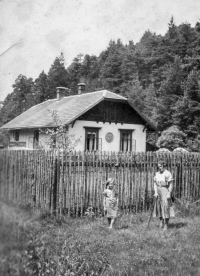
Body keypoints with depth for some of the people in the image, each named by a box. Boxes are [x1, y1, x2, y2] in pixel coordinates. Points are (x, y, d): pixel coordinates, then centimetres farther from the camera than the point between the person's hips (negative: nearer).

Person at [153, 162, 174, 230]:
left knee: (166, 207, -7)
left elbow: (171, 184, -12)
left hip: (165, 191, -6)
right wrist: (155, 192, -1)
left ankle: (166, 224, 0)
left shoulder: (167, 174, -11)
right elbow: (155, 183, 10)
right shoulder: (157, 174, 9)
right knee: (159, 206, 7)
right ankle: (161, 221, 21)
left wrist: (169, 194, -17)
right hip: (158, 192, 6)